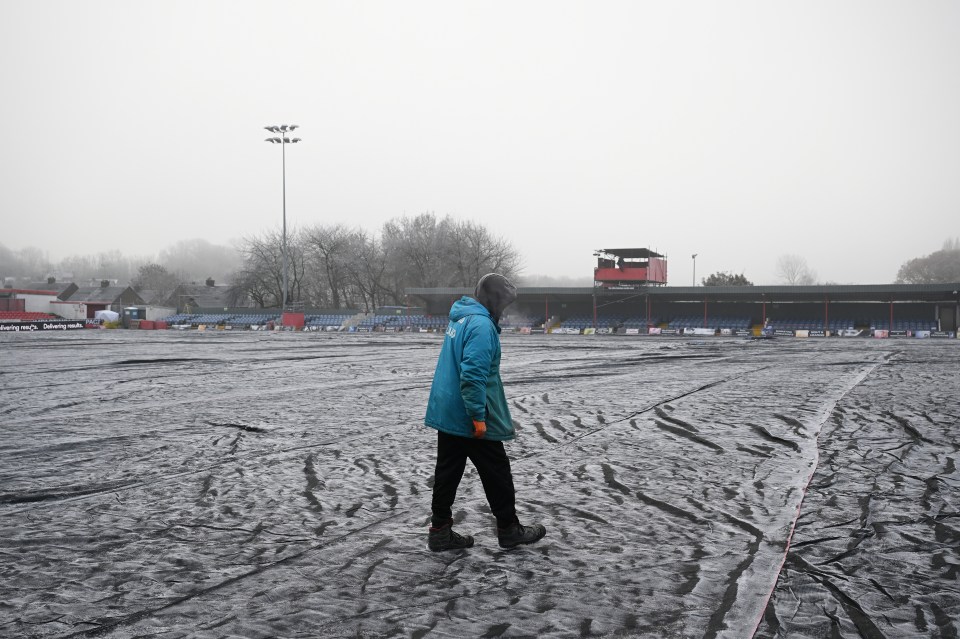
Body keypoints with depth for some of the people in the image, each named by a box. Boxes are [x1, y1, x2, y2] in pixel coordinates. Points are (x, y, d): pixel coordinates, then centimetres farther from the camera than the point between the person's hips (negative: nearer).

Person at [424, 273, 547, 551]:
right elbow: (473, 373, -26)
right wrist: (478, 416, -23)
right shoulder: (481, 325, -19)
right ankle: (508, 529, 15)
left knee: (448, 472, 11)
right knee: (497, 473, 4)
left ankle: (440, 530, 15)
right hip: (468, 418, -9)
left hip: (446, 413, 9)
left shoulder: (460, 319, 13)